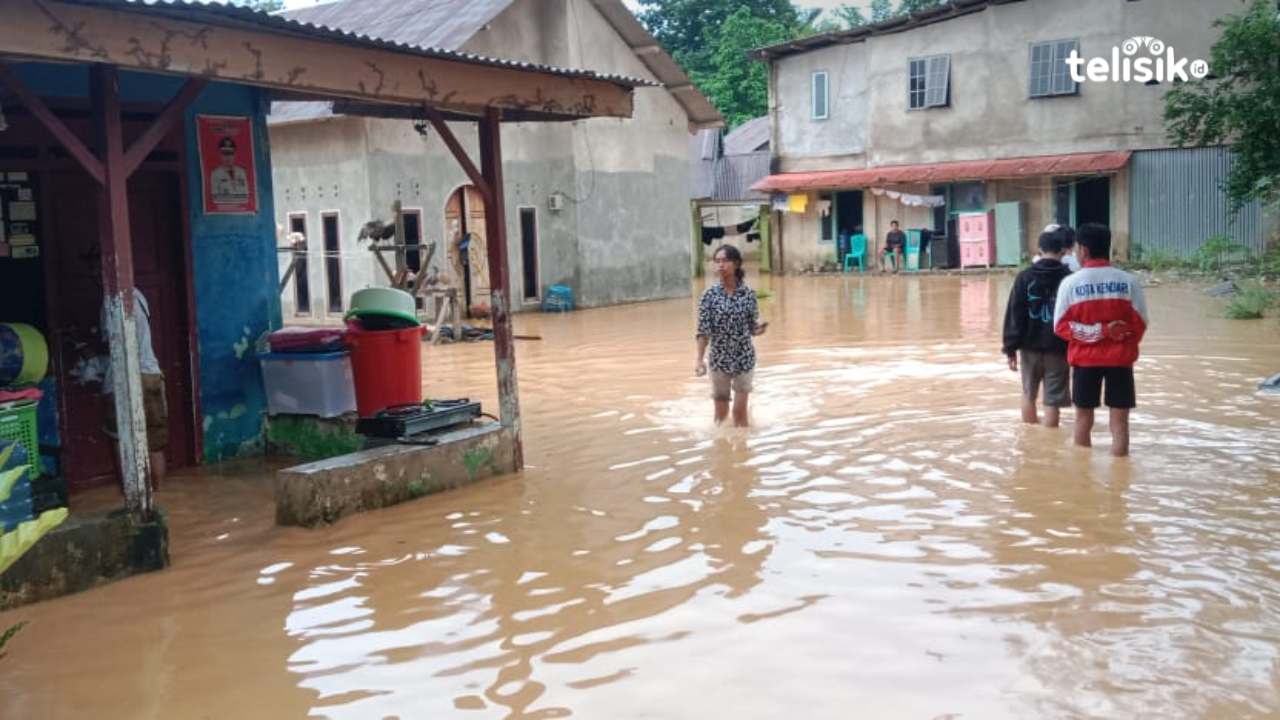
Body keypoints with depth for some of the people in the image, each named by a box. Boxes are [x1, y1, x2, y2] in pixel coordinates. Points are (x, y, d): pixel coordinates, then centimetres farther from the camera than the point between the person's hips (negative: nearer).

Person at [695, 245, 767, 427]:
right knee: (721, 413, 10)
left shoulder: (748, 293, -5)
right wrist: (700, 359, -15)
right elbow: (703, 331, -7)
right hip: (719, 360, 0)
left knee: (740, 410, 4)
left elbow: (752, 328, 1)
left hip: (745, 359, 0)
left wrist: (760, 328, -22)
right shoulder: (710, 295, -7)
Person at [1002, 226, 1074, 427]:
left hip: (1030, 346, 2)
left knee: (1029, 394, 20)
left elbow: (1014, 314, -3)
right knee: (1051, 401, 1)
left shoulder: (1025, 277, -1)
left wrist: (1011, 348, 0)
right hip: (1058, 348, -2)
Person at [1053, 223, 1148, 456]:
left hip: (1085, 358, 0)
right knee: (1119, 421, 5)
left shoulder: (1070, 282, -6)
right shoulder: (1128, 281, -4)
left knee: (1083, 418, 13)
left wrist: (1097, 332, -6)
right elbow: (1140, 325, -2)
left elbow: (1061, 326, -9)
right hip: (1120, 358, 0)